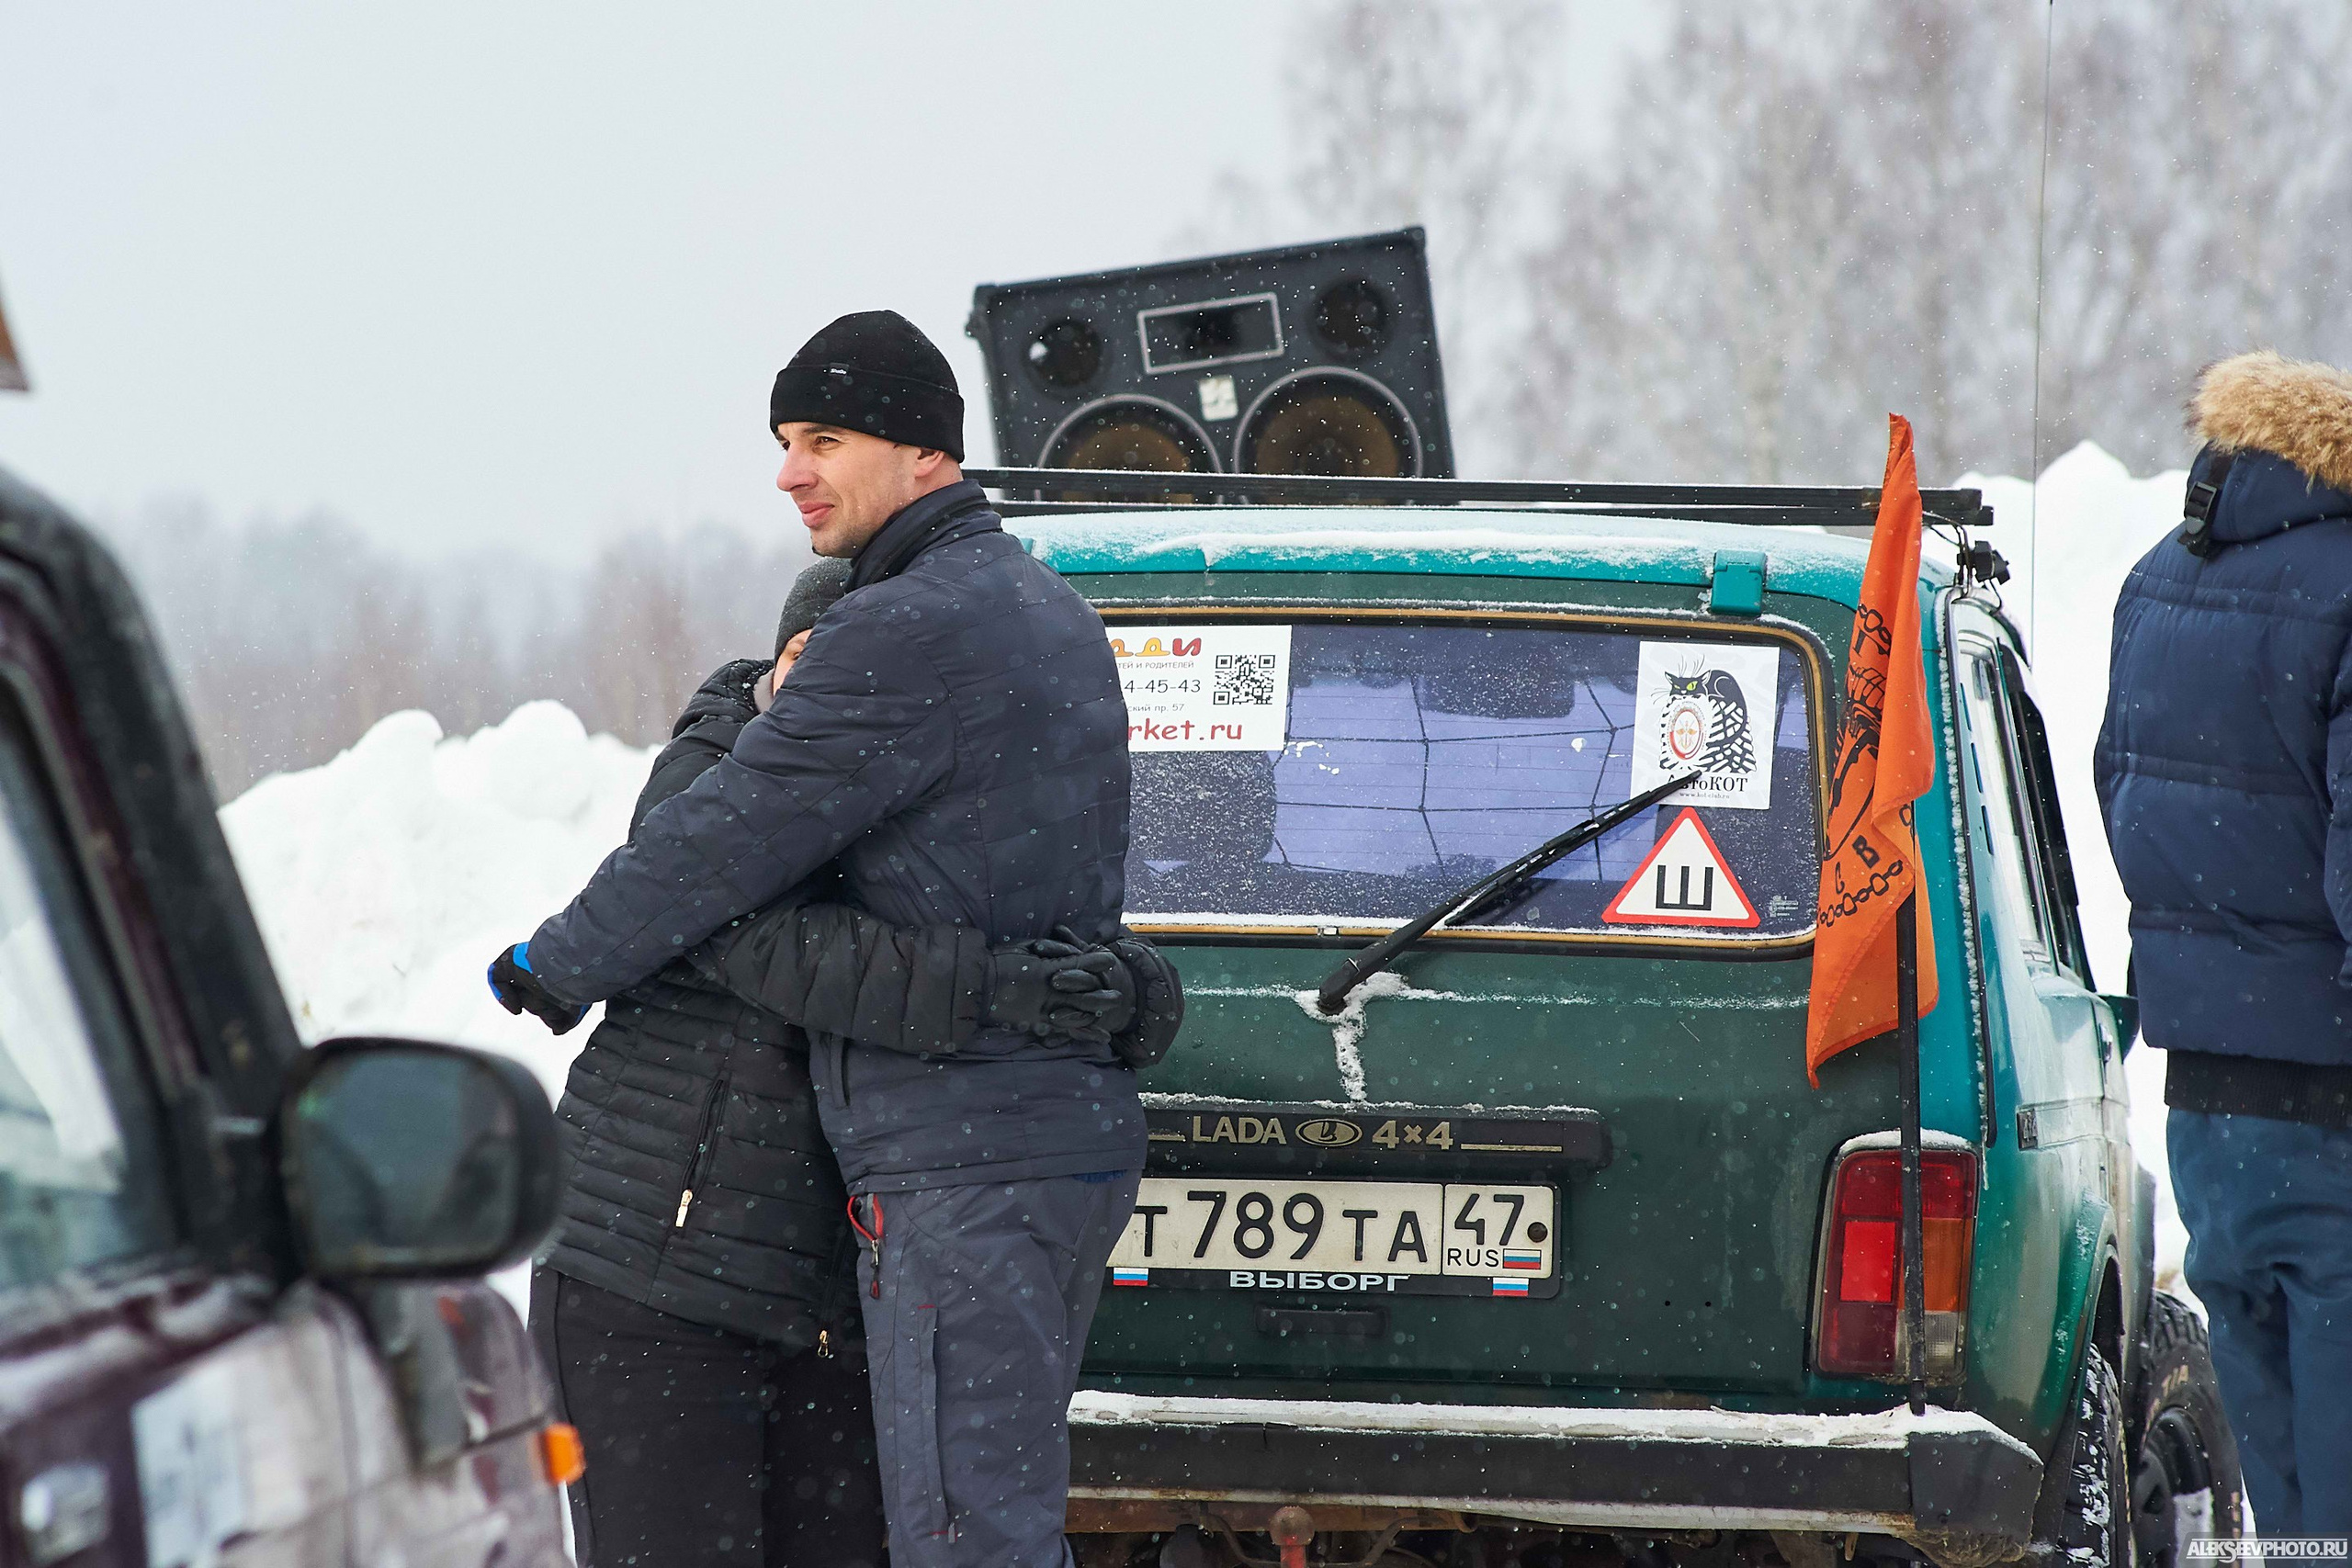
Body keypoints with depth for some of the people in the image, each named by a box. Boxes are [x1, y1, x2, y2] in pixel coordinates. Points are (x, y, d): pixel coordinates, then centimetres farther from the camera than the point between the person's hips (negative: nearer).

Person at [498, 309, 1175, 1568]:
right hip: (1060, 1130, 10)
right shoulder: (1046, 610, 17)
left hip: (962, 1163, -10)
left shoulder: (904, 637, -16)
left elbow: (723, 839, -12)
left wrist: (558, 965, 2)